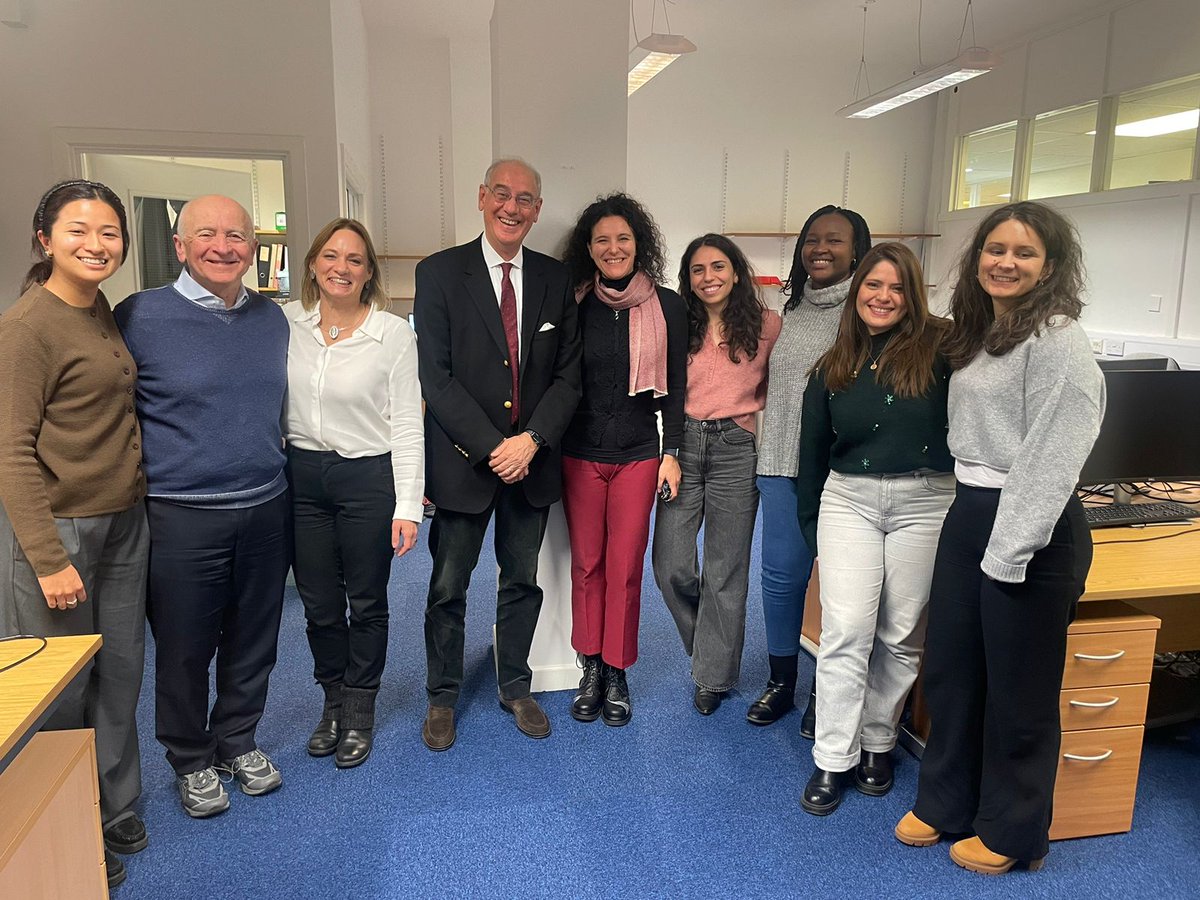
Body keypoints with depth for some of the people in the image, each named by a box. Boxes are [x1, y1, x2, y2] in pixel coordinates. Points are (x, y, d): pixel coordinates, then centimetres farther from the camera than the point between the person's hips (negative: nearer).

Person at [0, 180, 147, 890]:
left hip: (124, 522, 7)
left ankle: (116, 816, 33)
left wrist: (137, 497, 11)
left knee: (120, 676, 14)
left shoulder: (105, 313, 10)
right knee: (60, 690, 7)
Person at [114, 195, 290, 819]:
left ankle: (236, 741, 37)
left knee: (253, 643, 16)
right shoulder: (139, 318, -8)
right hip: (181, 517, -4)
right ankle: (191, 761, 32)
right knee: (183, 649, 10)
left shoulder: (272, 318, 6)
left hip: (265, 510, 4)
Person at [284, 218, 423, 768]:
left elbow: (407, 425, -9)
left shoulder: (393, 334, -8)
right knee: (318, 603, 14)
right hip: (302, 476, 3)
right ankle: (333, 704, 36)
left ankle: (359, 714, 30)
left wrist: (407, 506, -13)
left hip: (368, 477, -3)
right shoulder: (285, 324, 1)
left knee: (366, 603, 11)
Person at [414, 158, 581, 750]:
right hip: (463, 460, -2)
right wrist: (492, 447, -16)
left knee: (523, 583, 15)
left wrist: (530, 441, -12)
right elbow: (435, 377, -10)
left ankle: (515, 689, 34)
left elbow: (568, 374, 2)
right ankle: (442, 697, 29)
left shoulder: (555, 279, 5)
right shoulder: (439, 273, -4)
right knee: (448, 588, 9)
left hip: (531, 459, 3)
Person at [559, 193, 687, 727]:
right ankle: (590, 668, 23)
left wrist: (671, 452, -2)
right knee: (586, 563, 8)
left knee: (625, 568, 3)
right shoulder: (574, 304, 2)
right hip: (580, 455, 1)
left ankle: (616, 673, 19)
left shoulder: (666, 306, 1)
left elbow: (675, 386, 3)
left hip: (638, 454, -1)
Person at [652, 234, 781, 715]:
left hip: (736, 449, -2)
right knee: (670, 566, -1)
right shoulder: (679, 326, 8)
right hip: (683, 445, 3)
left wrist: (753, 417, -2)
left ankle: (713, 675, 22)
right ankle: (712, 646, 28)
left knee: (725, 570, 5)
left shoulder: (767, 324, 0)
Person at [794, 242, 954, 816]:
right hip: (848, 499, 2)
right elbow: (813, 450, 15)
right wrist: (810, 522, 18)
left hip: (924, 503, -1)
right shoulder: (833, 369, 9)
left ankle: (878, 742, 28)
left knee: (902, 635, 8)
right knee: (845, 632, -3)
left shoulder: (939, 348, -2)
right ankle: (832, 761, 8)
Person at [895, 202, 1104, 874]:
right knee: (949, 670, 16)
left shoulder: (1056, 338, -14)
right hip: (968, 513, 8)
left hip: (1032, 528, -8)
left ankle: (1012, 832, 27)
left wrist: (1012, 550, -20)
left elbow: (1053, 457, -19)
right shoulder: (977, 334, 13)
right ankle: (945, 801, 34)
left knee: (1018, 690, 7)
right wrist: (969, 506, 14)